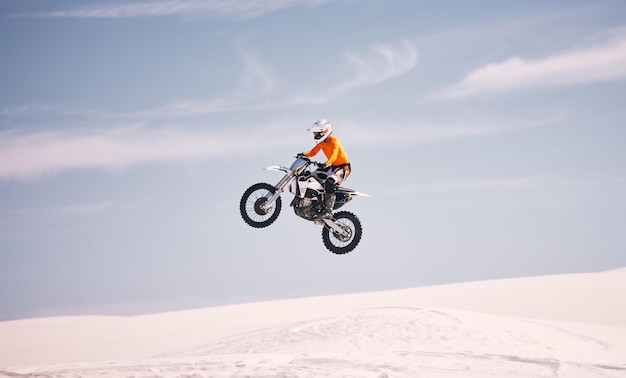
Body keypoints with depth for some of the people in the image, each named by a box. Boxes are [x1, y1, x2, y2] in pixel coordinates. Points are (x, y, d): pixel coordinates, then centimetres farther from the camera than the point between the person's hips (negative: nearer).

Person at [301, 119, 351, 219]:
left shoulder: (333, 140, -19)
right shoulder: (321, 142, 8)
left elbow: (334, 155, -34)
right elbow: (312, 152, 6)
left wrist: (326, 164, -52)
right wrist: (304, 154, -15)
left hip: (343, 167, -10)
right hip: (333, 167, 10)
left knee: (329, 182, -35)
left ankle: (328, 210, -40)